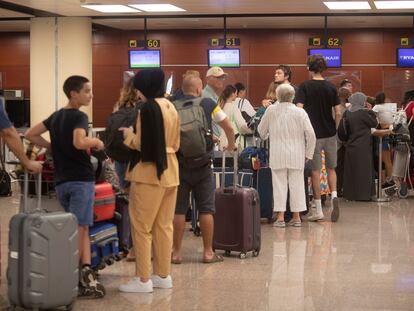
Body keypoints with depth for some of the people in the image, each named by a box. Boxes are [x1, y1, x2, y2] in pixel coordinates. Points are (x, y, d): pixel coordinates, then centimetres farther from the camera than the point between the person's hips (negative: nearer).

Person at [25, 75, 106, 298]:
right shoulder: (79, 116, -10)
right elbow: (79, 142, -28)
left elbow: (30, 135, 15)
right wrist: (96, 142, -10)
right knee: (79, 229, -4)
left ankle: (85, 274, 7)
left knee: (82, 228, 13)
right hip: (81, 179, -7)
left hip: (61, 181, 7)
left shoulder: (56, 116, 13)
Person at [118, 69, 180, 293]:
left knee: (142, 227, -2)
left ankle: (143, 279, 1)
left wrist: (129, 135, 1)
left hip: (149, 172, -8)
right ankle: (163, 275, 18)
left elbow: (141, 144, -18)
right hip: (169, 171, 9)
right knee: (164, 225, 12)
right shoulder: (171, 108, 11)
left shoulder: (147, 108, -15)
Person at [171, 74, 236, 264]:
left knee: (178, 209, 5)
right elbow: (228, 127, 9)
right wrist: (231, 146, 27)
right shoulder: (208, 105, 2)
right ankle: (208, 252, 11)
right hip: (202, 164, 0)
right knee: (206, 209, 7)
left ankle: (176, 252, 8)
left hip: (179, 164, 0)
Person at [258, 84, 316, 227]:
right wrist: (308, 153, 6)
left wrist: (266, 136, 33)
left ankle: (280, 217, 1)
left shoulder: (271, 110, -3)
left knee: (279, 184, 4)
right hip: (296, 155, 0)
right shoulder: (300, 112, -4)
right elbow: (310, 134, -6)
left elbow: (262, 131, 10)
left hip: (278, 155, 0)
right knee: (296, 184, 8)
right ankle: (296, 216, 11)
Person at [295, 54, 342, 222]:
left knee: (315, 171, 4)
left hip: (313, 134, -3)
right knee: (331, 168, 18)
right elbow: (338, 113, 0)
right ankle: (334, 196, -6)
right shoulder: (331, 87, 2)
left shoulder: (305, 86, -7)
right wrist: (334, 129, 14)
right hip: (330, 134, 3)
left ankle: (318, 210, 7)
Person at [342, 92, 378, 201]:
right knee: (363, 171, 2)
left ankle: (350, 193, 17)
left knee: (351, 170, 12)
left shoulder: (348, 113, 4)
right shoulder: (363, 113, -15)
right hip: (362, 147, -6)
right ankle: (362, 194, 4)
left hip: (351, 146, 6)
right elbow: (374, 123, -6)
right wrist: (370, 112, 4)